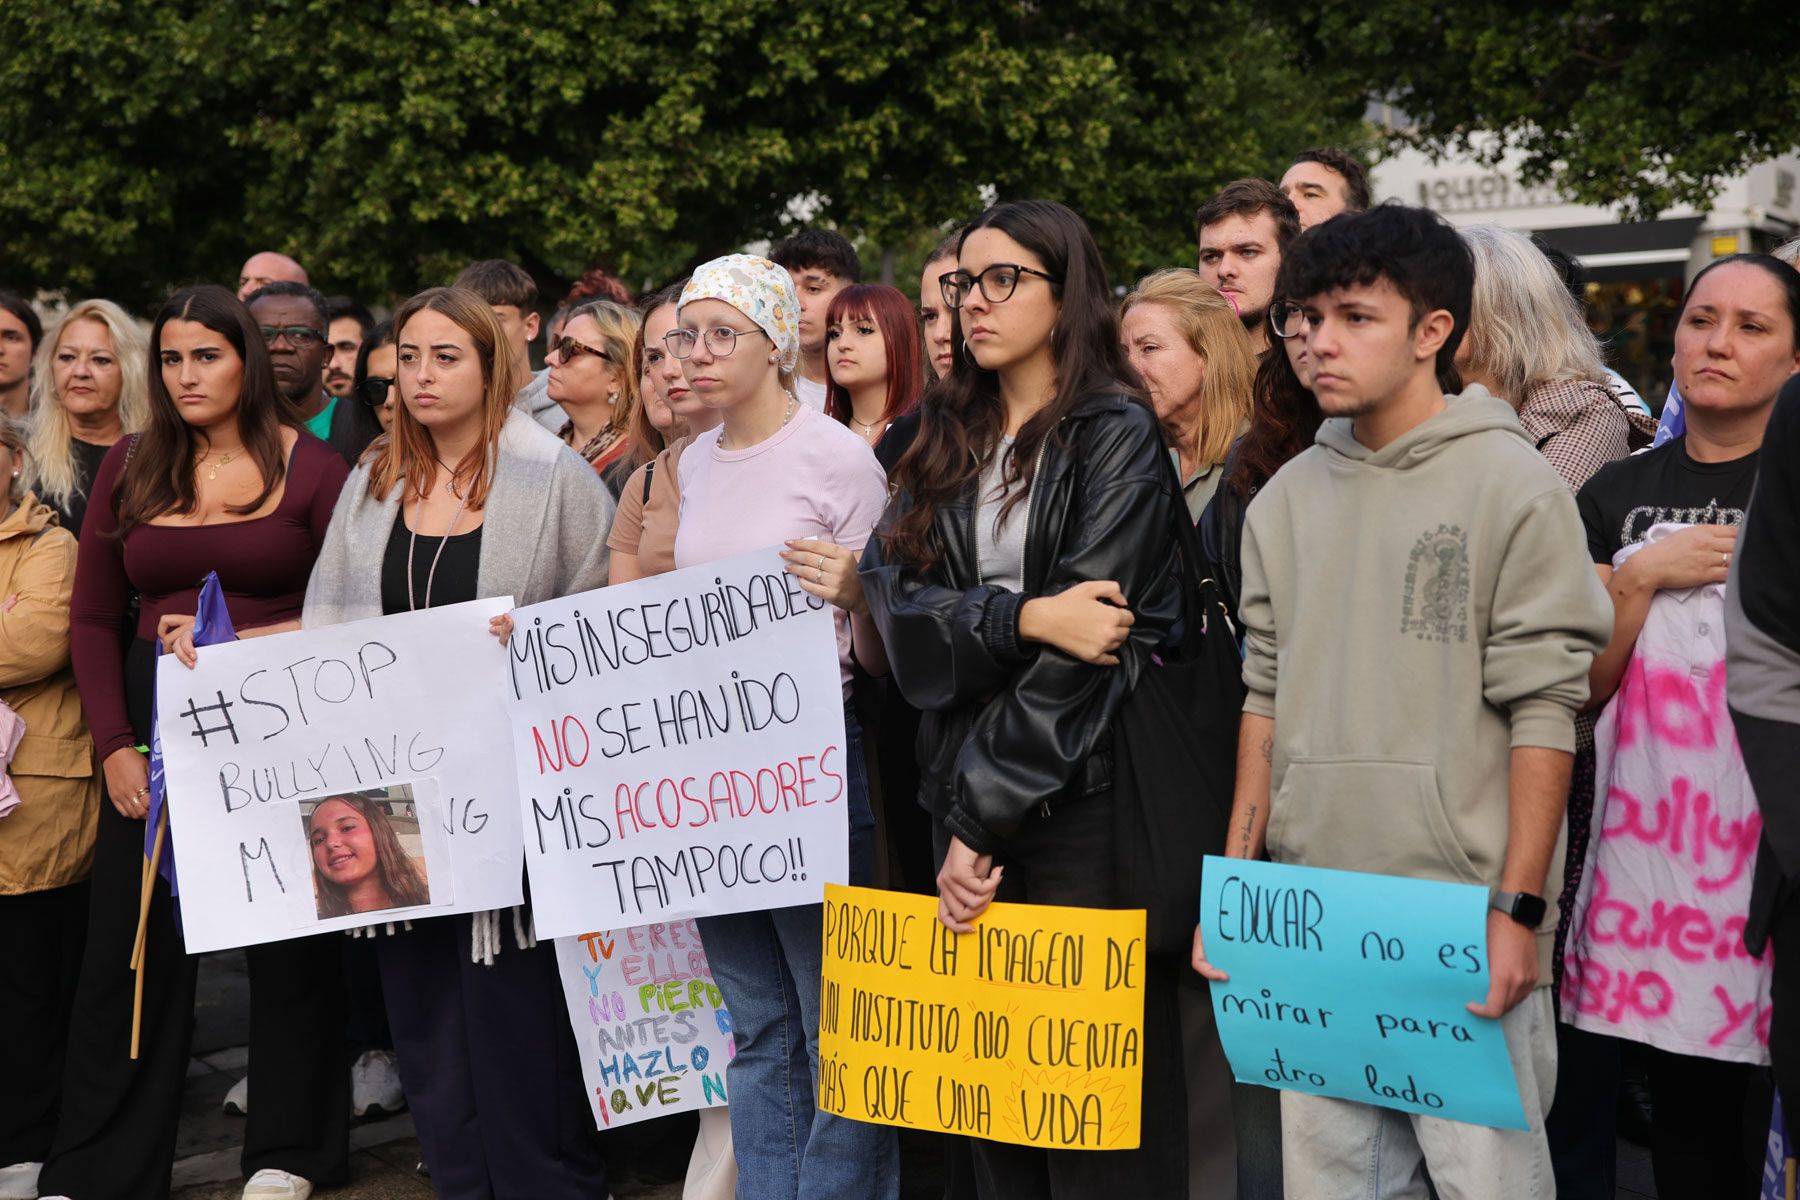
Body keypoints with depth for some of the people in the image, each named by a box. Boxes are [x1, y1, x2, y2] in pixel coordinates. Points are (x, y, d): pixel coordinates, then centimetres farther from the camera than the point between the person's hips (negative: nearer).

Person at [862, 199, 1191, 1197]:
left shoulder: (1116, 435, -3)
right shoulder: (945, 446, 15)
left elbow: (1084, 650, -11)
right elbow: (896, 603, 0)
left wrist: (985, 818, -13)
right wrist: (1024, 617, -17)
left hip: (1079, 796, -5)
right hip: (960, 794, 5)